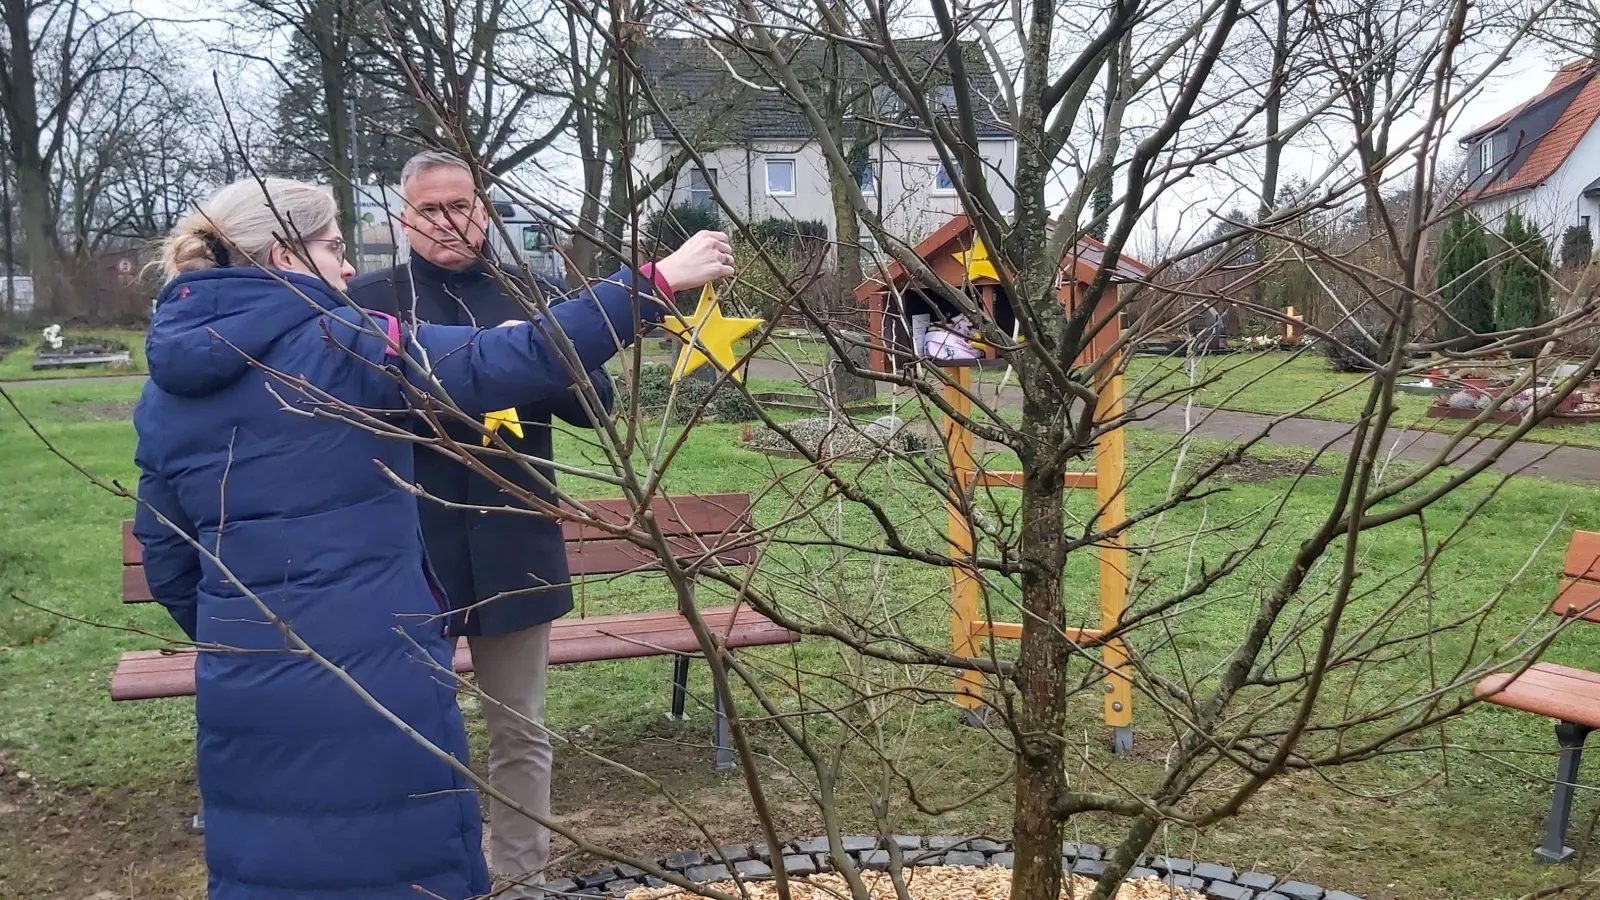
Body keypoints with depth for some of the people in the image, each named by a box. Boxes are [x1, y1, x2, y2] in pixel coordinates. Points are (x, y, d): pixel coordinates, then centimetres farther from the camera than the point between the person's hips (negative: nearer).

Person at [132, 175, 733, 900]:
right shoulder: (342, 344, -12)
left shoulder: (162, 395, 7)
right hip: (372, 677, -6)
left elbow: (167, 565, 12)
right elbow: (517, 362, -20)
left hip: (242, 698, 6)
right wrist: (657, 281, -17)